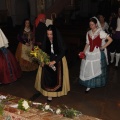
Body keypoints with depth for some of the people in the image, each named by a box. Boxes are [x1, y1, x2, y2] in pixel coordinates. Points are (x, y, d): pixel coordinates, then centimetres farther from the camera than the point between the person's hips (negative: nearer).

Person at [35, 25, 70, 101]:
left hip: (58, 62, -2)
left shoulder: (59, 42, -18)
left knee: (57, 77, 8)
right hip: (47, 61, 2)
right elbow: (43, 51, 2)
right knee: (48, 77, 2)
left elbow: (62, 53, -17)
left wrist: (54, 61, -24)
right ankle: (50, 93, 15)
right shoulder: (46, 41, -8)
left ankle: (57, 91, 30)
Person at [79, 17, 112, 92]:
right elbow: (87, 44, 10)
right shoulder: (88, 33, 7)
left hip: (98, 53, -3)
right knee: (88, 69, 2)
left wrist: (103, 47, -8)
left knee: (97, 69, 7)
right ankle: (89, 85, 11)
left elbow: (110, 40, -7)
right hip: (89, 53, 4)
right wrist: (84, 52, 0)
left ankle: (97, 83, 25)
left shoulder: (100, 32, -6)